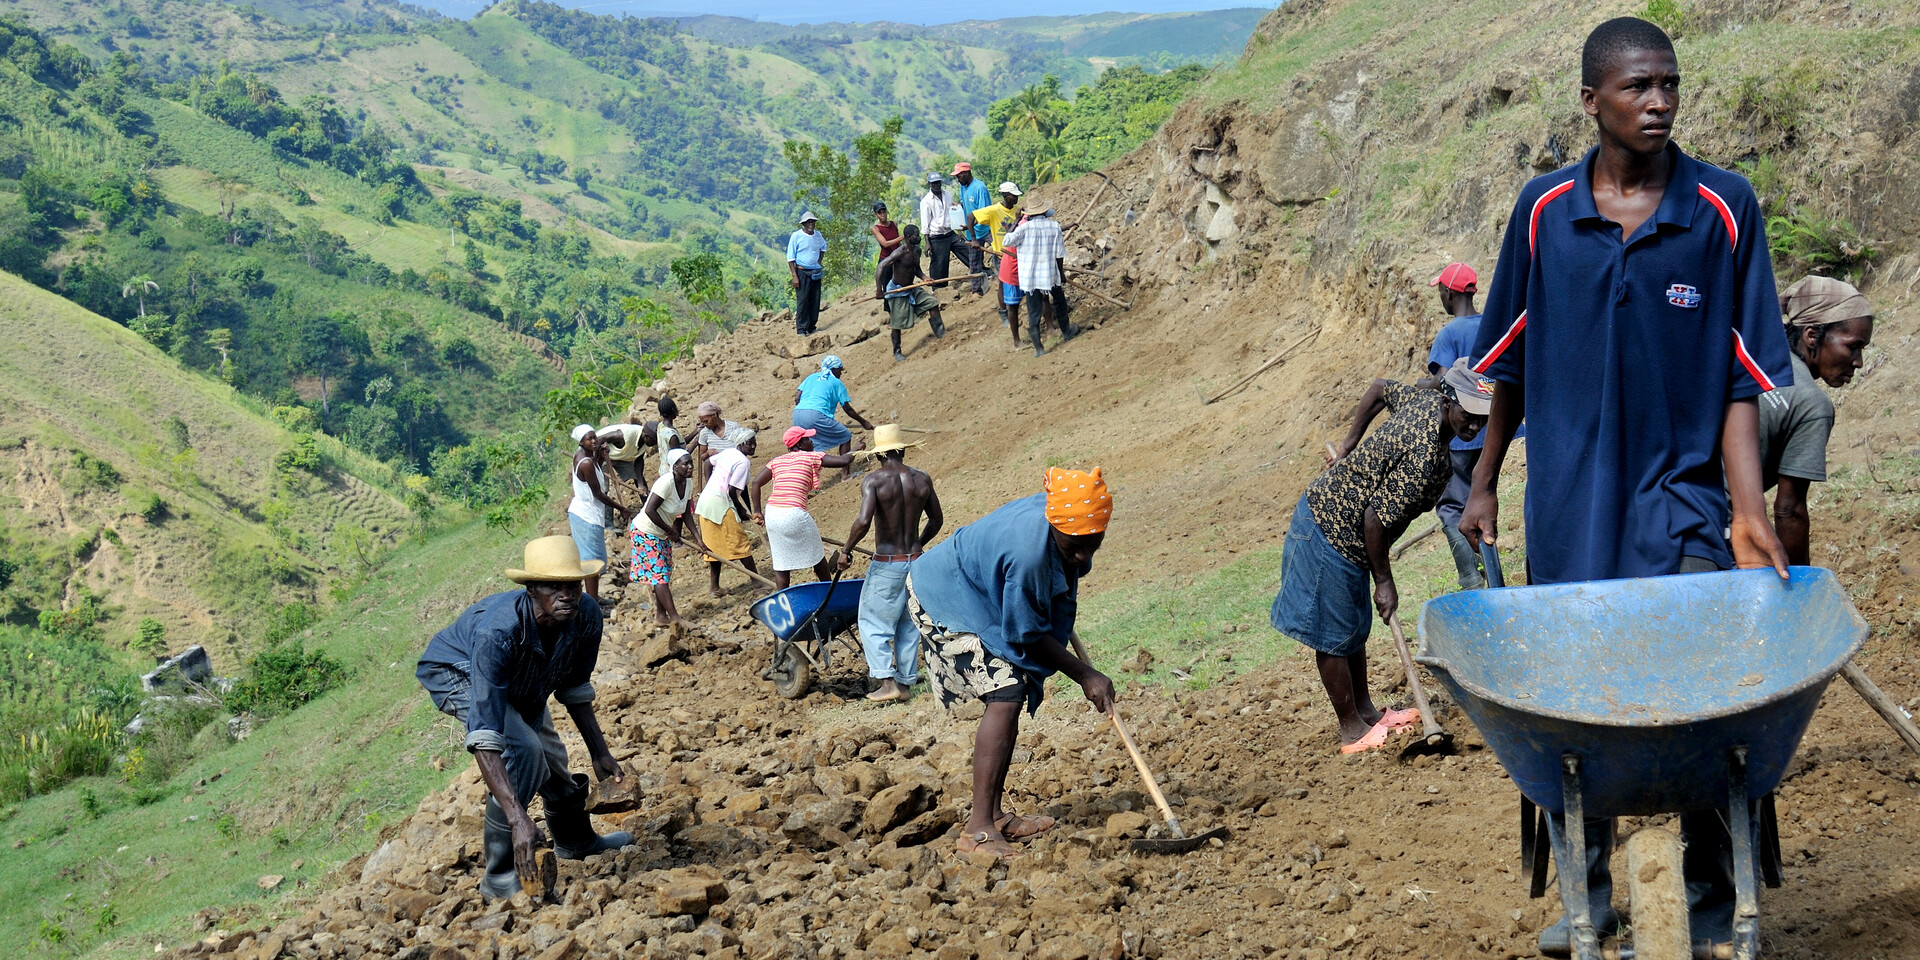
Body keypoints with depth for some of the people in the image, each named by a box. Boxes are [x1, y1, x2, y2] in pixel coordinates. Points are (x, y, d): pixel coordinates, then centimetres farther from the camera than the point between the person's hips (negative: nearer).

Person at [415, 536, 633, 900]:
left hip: (522, 684, 6)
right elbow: (484, 735, -50)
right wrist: (518, 819, -57)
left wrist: (600, 753, -5)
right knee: (522, 749, -29)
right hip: (455, 674, -6)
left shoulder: (586, 616, -27)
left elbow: (574, 688, -4)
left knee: (551, 762, 19)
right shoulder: (497, 633, -46)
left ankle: (576, 841, 51)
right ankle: (500, 877, -19)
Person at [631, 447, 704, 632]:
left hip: (662, 535, 9)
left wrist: (698, 540, -1)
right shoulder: (666, 483, -28)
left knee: (662, 574, 12)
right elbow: (650, 511, -31)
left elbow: (685, 515, 6)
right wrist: (670, 531, -20)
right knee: (659, 574, -8)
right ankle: (675, 618, -11)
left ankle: (661, 616, 21)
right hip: (645, 532, -9)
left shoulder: (688, 484, -2)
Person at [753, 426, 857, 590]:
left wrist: (757, 511, 10)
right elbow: (843, 460, -1)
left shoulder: (777, 461, 13)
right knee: (817, 556, 17)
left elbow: (756, 482, 6)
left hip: (771, 514, 5)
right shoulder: (811, 457, 1)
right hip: (795, 515, -5)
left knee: (781, 563, 13)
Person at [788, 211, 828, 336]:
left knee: (815, 301, 6)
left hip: (815, 273, 6)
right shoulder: (796, 236, -8)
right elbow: (790, 258, -8)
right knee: (802, 301, -8)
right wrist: (795, 276, -15)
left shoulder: (817, 235, 9)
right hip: (802, 272, -6)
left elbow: (823, 246, 33)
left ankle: (811, 327, 16)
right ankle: (801, 329, -5)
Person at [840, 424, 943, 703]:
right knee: (908, 623, 17)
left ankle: (887, 681, -5)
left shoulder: (874, 480, -13)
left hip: (886, 564, -5)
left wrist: (846, 551, -10)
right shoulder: (922, 479, 2)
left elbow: (863, 521, -25)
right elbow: (936, 520, 12)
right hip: (916, 560, 5)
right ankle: (906, 678, 21)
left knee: (873, 622, 5)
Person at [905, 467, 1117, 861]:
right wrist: (1084, 674, -16)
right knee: (1004, 695, -19)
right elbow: (1029, 634, -24)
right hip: (946, 599, -10)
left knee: (1010, 696, 12)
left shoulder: (1060, 517, -14)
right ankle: (978, 830, -19)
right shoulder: (1028, 551, -39)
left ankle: (992, 815, 20)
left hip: (983, 598, 10)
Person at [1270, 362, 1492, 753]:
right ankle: (1353, 731, 11)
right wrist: (1384, 582, -15)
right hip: (1332, 533, -10)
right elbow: (1376, 520, -27)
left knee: (1354, 627, 21)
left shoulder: (1426, 400, -4)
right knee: (1334, 636, 2)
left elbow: (1380, 388, 16)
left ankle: (1366, 712, 33)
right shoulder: (1426, 457, -31)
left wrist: (1349, 445, 21)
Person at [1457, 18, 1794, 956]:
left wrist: (1748, 507, -15)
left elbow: (1741, 380, -5)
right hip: (1567, 507, 2)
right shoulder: (1543, 210, 0)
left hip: (1682, 499, -2)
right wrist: (1484, 483, 15)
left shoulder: (1725, 208, -4)